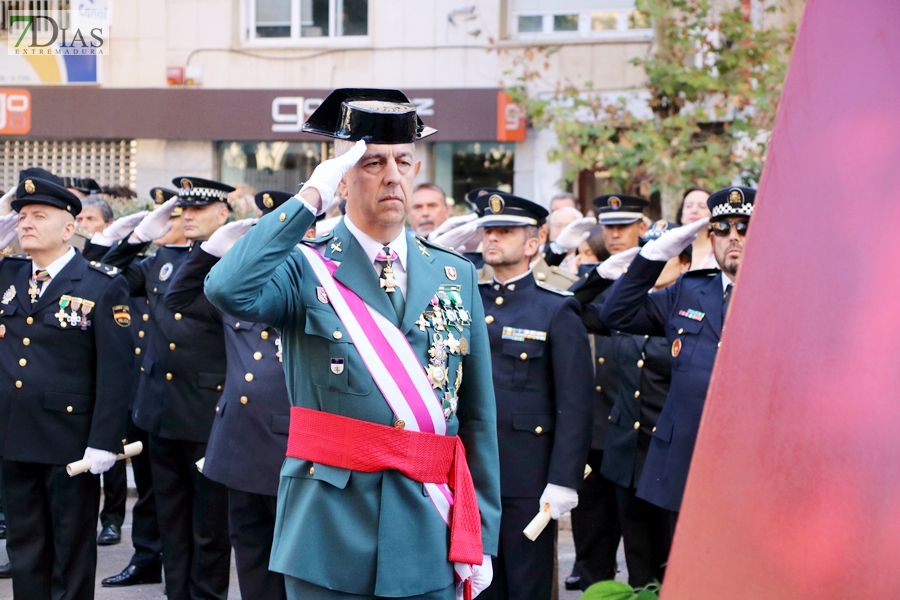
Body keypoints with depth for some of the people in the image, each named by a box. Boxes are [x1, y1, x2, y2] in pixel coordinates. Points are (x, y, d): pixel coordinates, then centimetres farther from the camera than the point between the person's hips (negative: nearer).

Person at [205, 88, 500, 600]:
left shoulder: (456, 276, 8)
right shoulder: (306, 268, -2)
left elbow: (479, 417, 7)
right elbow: (227, 290, -25)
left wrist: (481, 538, 4)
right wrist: (310, 199, -19)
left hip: (428, 540, 3)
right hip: (331, 539, -3)